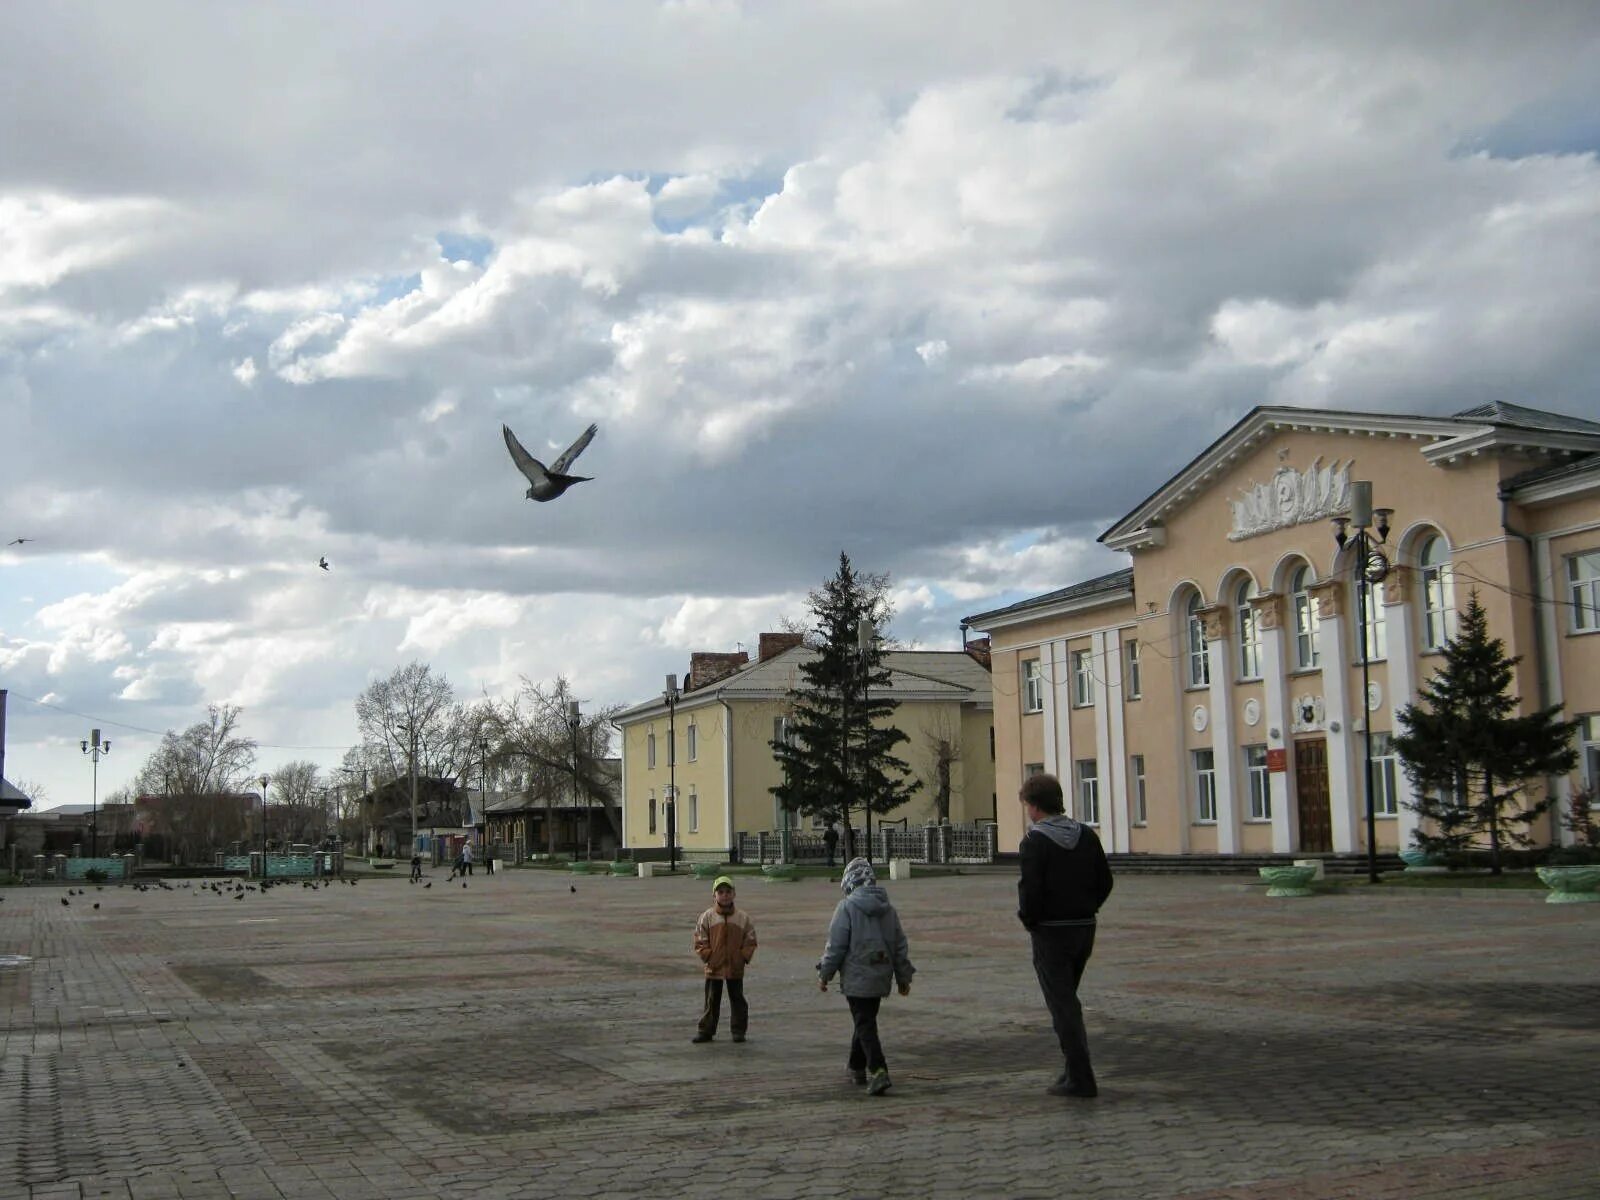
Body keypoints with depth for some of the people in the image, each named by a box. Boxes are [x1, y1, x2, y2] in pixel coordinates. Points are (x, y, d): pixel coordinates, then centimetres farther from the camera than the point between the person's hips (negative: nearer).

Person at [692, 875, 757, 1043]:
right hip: (714, 968, -1)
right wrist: (708, 957, -8)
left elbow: (750, 942, 3)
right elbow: (700, 942, -1)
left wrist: (743, 958, -7)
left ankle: (739, 1031, 19)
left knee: (737, 1000, 9)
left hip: (736, 968, 1)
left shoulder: (743, 918, -1)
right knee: (711, 1001, 6)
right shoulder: (707, 917, -3)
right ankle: (705, 1031, 14)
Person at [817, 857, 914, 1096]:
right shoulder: (888, 908, 8)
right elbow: (900, 945, 11)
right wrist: (904, 977, 19)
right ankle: (856, 1067, 33)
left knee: (865, 1025, -5)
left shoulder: (847, 907, -12)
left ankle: (879, 1071, -18)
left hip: (856, 978, -6)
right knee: (865, 1021, 20)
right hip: (880, 978, 6)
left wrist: (824, 974, -1)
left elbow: (836, 945, -12)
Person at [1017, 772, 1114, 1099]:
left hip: (1050, 932, -7)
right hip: (1085, 927, 7)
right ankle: (1076, 1068, 21)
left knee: (1062, 1005, 0)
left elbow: (1031, 889, -20)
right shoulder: (1086, 835, 5)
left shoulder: (1035, 841, -15)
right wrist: (1086, 908, 13)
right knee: (1067, 999, 21)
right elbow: (1105, 881, 7)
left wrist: (1028, 919, -4)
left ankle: (1080, 1078, 0)